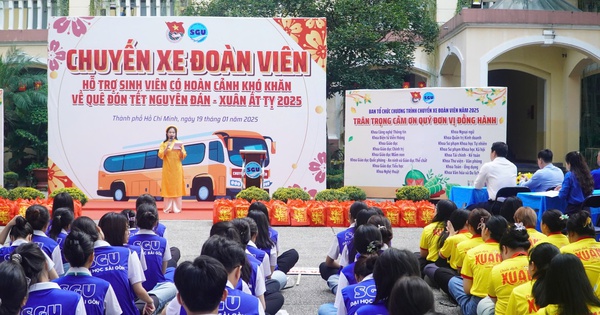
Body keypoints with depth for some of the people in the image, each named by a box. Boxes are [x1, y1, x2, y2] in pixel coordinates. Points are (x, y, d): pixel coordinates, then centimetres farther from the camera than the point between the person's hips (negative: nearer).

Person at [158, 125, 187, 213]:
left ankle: (176, 208, 1)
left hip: (177, 169, 0)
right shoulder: (163, 144, 5)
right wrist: (166, 148, -18)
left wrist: (181, 150, -18)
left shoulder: (179, 143, 6)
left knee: (177, 187, -2)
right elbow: (160, 156, -5)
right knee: (167, 187, -1)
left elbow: (183, 157, 1)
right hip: (167, 169, 0)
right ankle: (167, 208, 3)